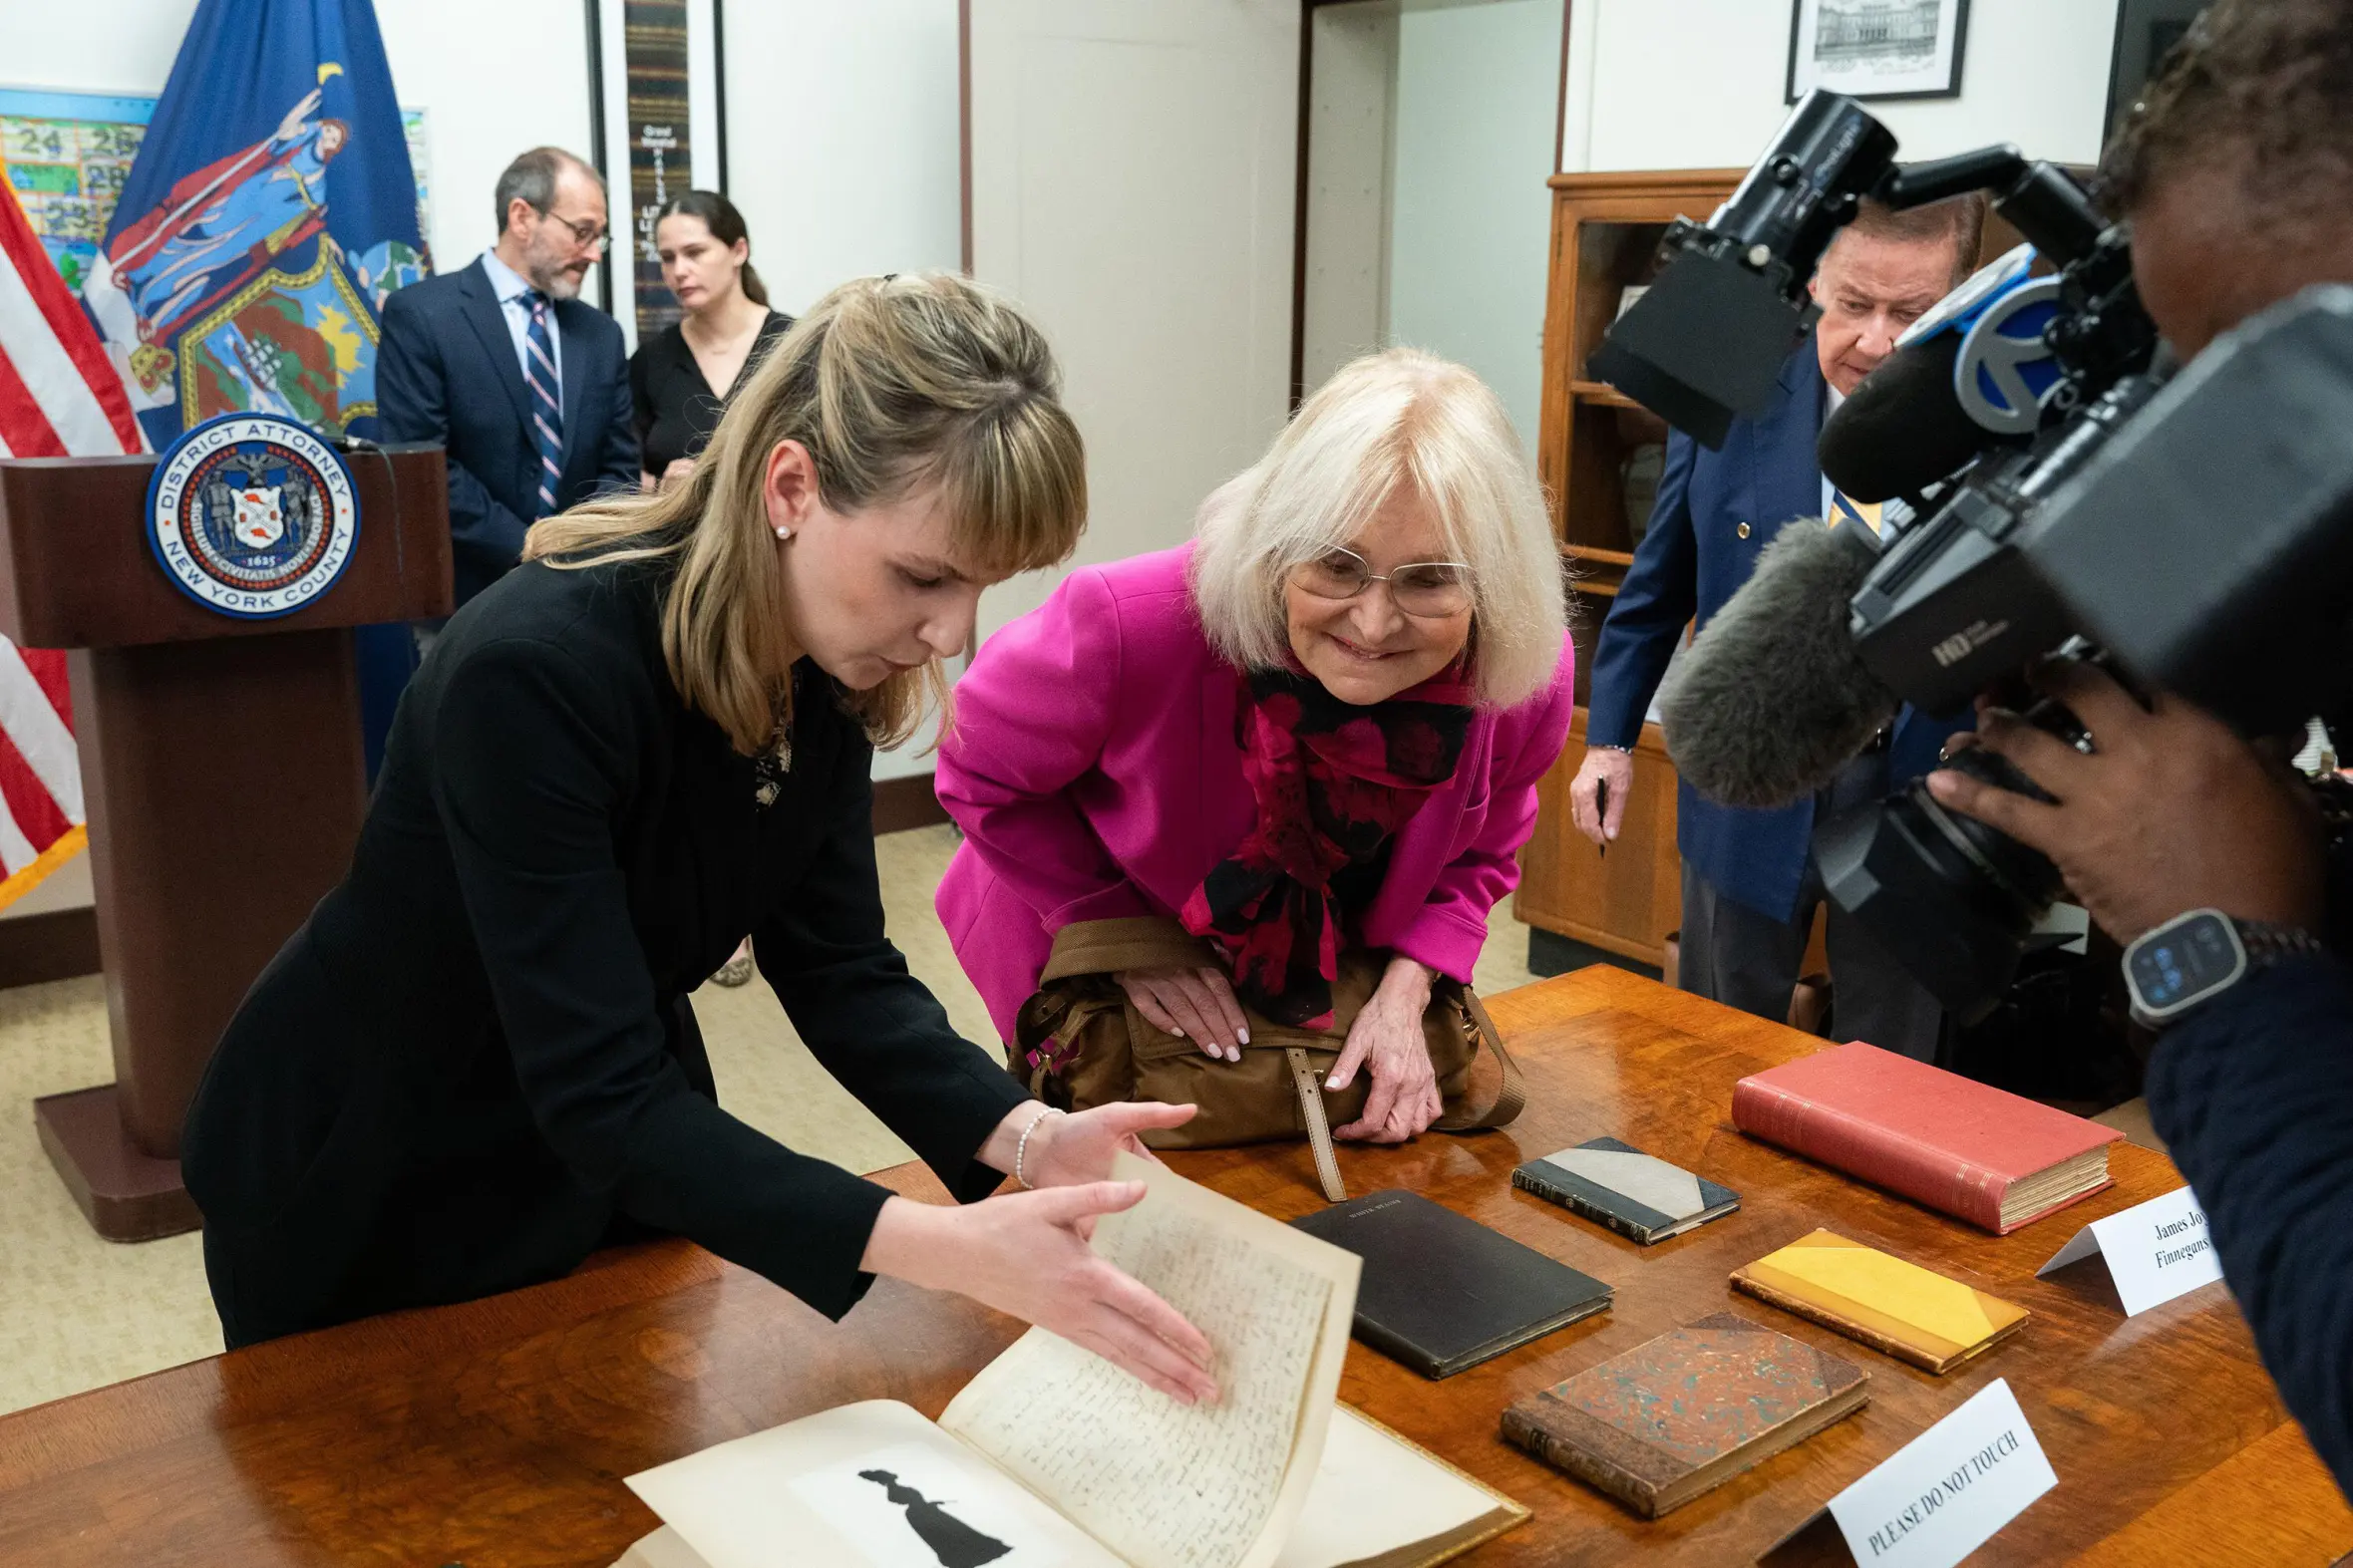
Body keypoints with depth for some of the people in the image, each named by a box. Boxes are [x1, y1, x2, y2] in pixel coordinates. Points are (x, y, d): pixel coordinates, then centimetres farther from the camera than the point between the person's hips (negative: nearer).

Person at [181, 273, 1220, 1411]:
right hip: (368, 1189, -5)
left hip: (609, 1165, 6)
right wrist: (945, 1250, -46)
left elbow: (837, 969, -11)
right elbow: (600, 1097, -38)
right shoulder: (537, 669, -36)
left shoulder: (827, 661, -14)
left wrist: (1026, 1136, -27)